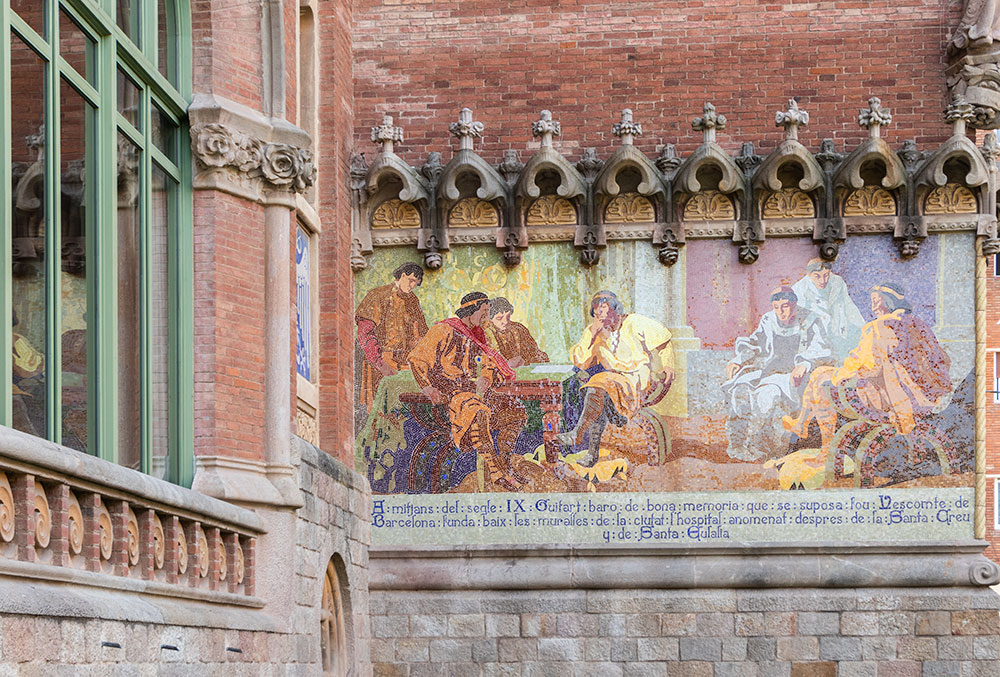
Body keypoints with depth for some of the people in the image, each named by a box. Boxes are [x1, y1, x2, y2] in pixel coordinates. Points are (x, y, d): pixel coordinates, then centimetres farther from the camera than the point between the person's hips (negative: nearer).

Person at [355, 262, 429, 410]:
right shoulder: (378, 296, -4)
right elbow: (365, 334, -11)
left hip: (406, 364, 5)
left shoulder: (413, 301, 15)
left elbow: (420, 336, 20)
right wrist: (381, 364, -21)